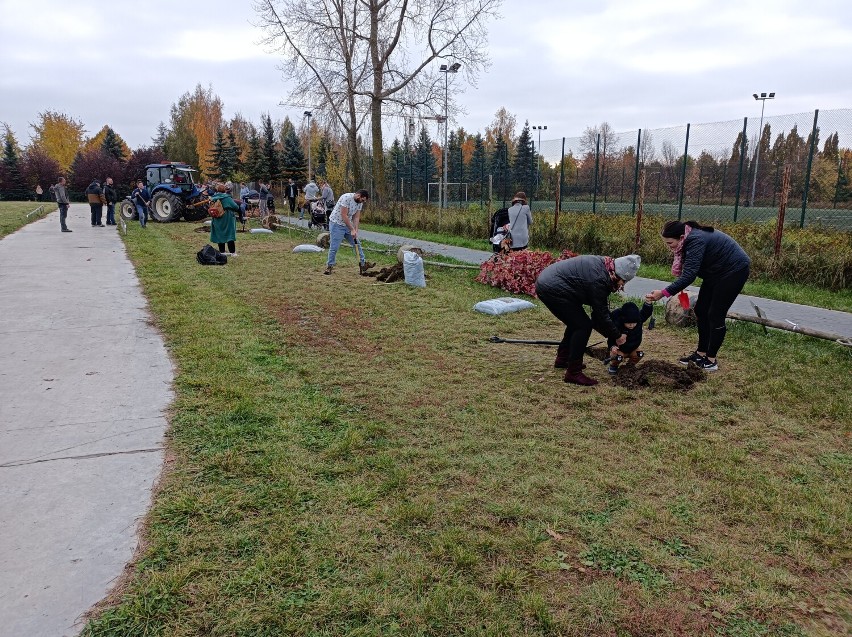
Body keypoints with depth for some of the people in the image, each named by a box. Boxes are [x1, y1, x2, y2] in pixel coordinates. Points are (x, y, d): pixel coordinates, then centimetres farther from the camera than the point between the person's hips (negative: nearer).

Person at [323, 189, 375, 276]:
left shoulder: (360, 202, 0)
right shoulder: (346, 198, -25)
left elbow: (356, 217, 1)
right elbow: (344, 216, -26)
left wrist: (355, 231, -12)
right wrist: (352, 230, -24)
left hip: (348, 225, 8)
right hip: (337, 224, -8)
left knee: (357, 244, 7)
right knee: (334, 247, -7)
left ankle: (363, 264, 13)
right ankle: (329, 266, 7)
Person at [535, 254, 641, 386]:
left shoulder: (603, 263, 7)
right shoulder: (599, 280, -22)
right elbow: (601, 314, -13)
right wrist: (617, 336, 0)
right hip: (552, 289, -10)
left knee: (576, 322, 21)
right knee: (583, 326, -8)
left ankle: (562, 359, 36)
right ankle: (573, 373, -3)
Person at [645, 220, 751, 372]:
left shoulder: (696, 240, -32)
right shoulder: (689, 239, -3)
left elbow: (689, 275, -38)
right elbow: (688, 271, 2)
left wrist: (663, 293, -42)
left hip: (735, 270, -9)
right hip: (716, 272, 9)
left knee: (715, 315, -7)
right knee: (701, 310, 8)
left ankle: (711, 360, 2)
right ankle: (701, 353, 17)